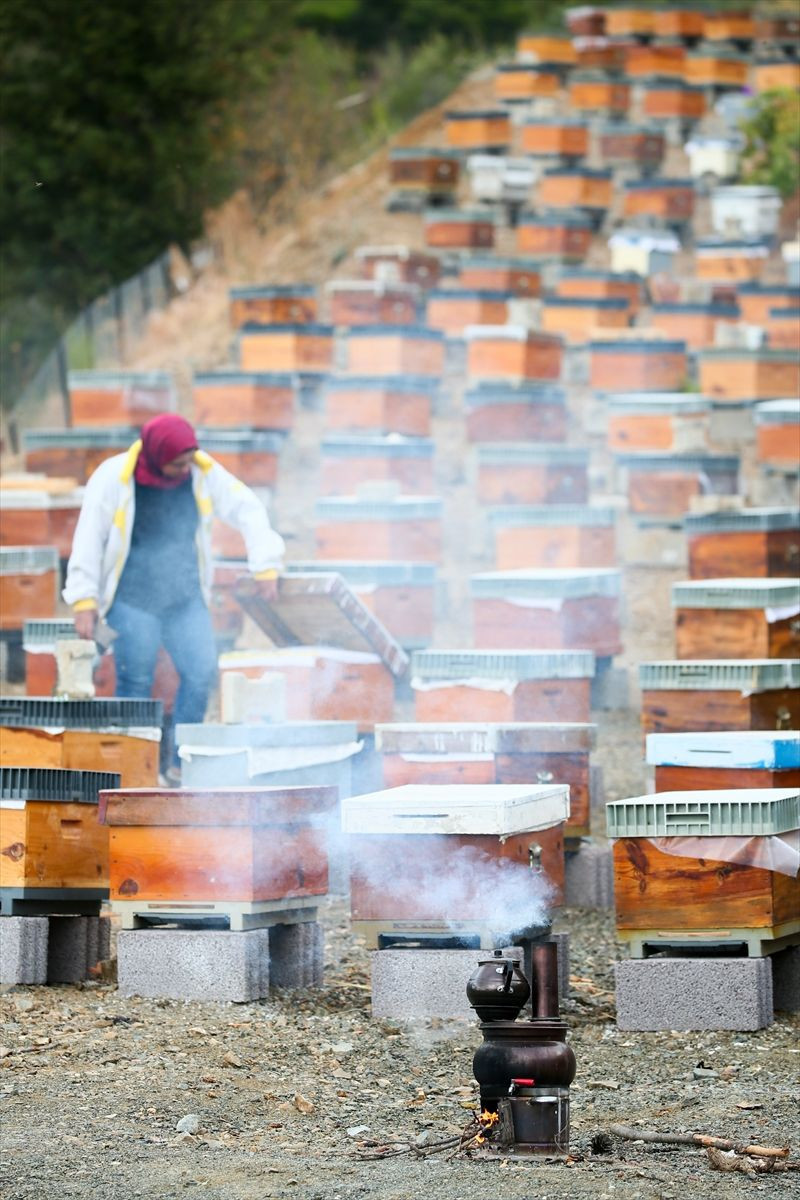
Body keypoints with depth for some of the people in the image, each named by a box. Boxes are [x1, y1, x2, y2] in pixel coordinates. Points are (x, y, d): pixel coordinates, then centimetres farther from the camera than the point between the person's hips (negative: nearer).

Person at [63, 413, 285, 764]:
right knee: (136, 683, -5)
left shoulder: (204, 473, -2)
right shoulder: (113, 479, -11)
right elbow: (89, 541, -7)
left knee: (202, 673, -4)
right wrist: (84, 601, -11)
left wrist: (266, 565, -2)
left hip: (186, 600, 4)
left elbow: (248, 510, 4)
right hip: (133, 602, -4)